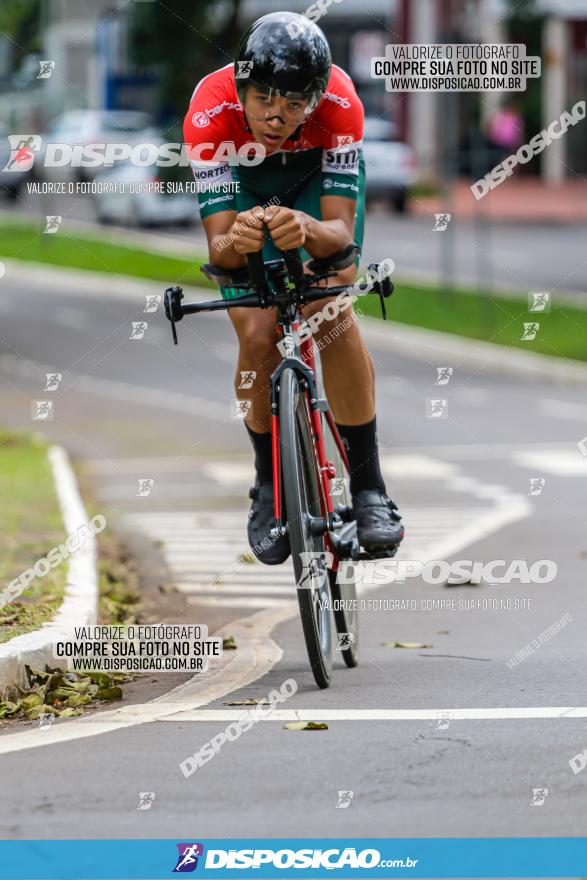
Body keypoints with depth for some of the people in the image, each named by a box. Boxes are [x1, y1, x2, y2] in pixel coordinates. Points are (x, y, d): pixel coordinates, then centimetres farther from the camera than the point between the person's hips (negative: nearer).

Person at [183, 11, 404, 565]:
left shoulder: (339, 103, -38)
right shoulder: (210, 113, -38)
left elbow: (340, 229, -39)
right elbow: (218, 245, -38)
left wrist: (307, 230, -61)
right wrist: (235, 243, -62)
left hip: (320, 177, 0)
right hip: (244, 185, 1)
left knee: (330, 314, -22)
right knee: (257, 336, -15)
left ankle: (369, 489, -15)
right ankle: (270, 486, 8)